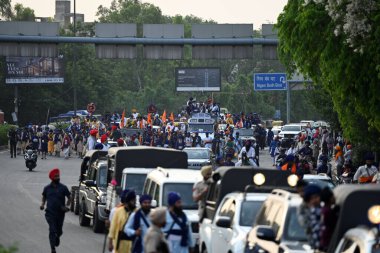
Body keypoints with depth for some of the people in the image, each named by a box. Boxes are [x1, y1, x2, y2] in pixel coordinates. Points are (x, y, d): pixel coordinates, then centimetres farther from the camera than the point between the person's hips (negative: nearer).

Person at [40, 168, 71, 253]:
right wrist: (42, 204, 0)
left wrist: (67, 206, -8)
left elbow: (69, 198, 8)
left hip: (60, 213, 1)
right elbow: (44, 197, 19)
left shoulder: (63, 188, 0)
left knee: (59, 231, 11)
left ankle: (57, 237, 48)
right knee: (52, 231, -12)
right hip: (50, 213, -1)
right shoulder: (47, 188, 4)